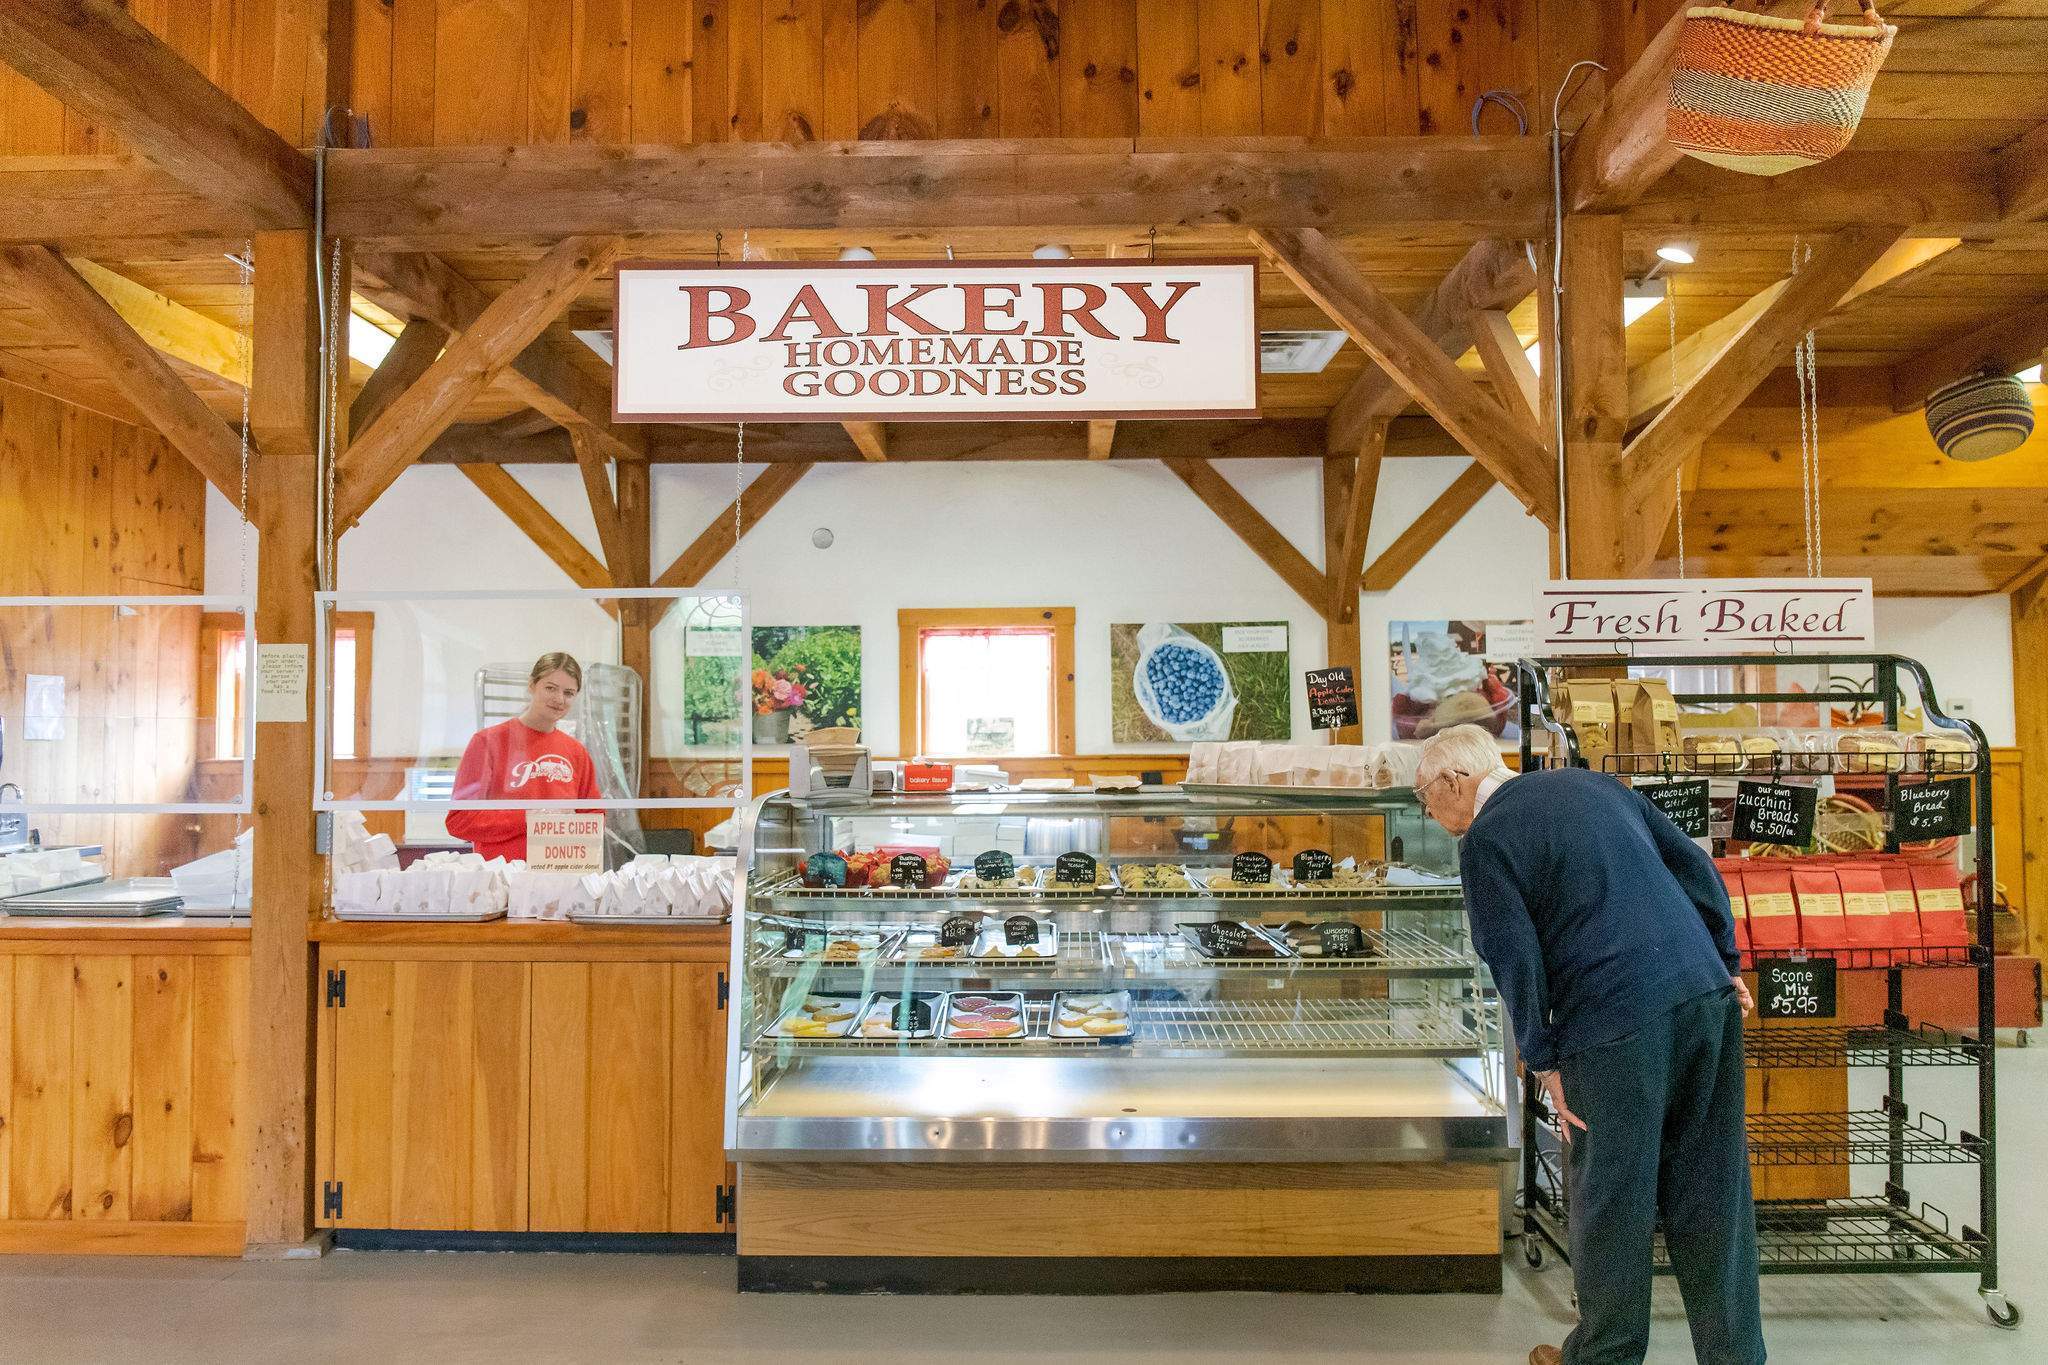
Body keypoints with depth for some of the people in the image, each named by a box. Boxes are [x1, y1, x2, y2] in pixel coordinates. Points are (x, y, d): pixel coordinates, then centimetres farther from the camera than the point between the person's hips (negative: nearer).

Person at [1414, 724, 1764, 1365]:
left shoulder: (1485, 838, -5)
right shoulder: (1592, 783, 15)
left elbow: (1514, 958, -10)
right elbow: (1693, 864, 15)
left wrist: (1543, 1061, -3)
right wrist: (1726, 963, 19)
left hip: (1616, 1024, -7)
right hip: (1705, 996, 7)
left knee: (1608, 1197, 9)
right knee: (1710, 1189, 15)